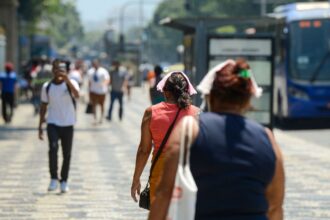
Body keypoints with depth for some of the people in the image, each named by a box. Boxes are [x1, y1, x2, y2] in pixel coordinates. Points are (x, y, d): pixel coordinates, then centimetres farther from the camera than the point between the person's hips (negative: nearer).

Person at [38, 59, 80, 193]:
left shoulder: (70, 83, -6)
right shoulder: (47, 86, 2)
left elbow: (77, 95, -28)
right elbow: (43, 106, 9)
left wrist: (67, 80, -42)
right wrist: (40, 126, 7)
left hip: (68, 124, 0)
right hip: (52, 124, 0)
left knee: (67, 154, 5)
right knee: (53, 148, -21)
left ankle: (64, 181, 20)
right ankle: (53, 179, -12)